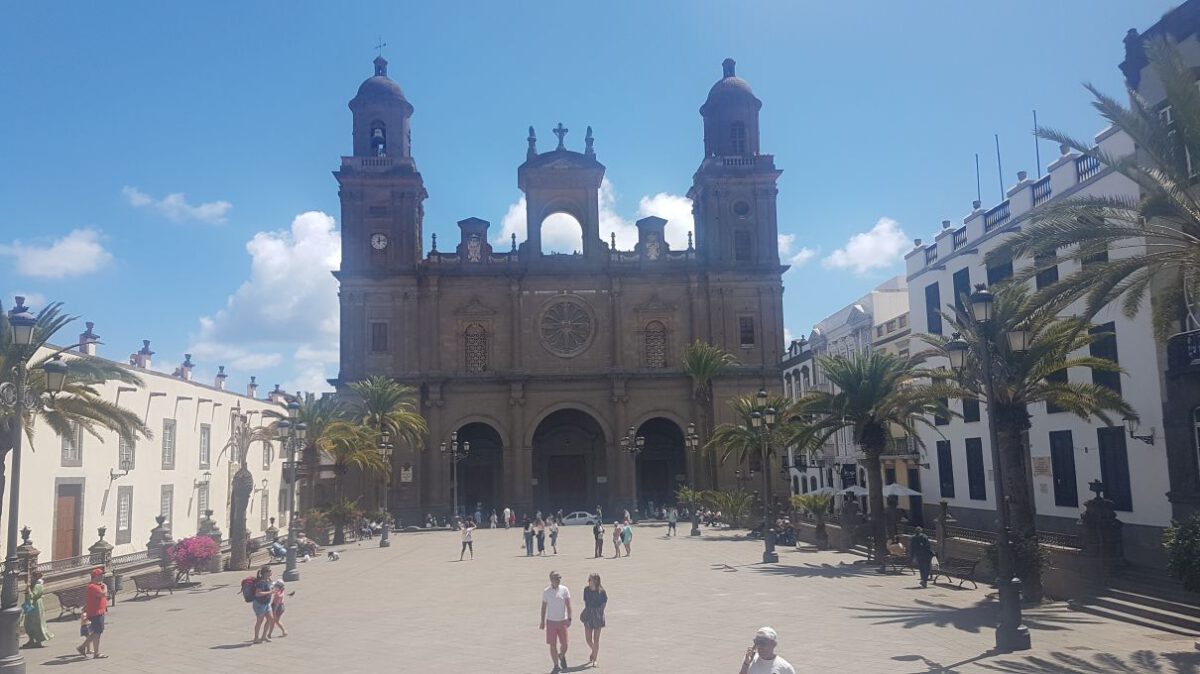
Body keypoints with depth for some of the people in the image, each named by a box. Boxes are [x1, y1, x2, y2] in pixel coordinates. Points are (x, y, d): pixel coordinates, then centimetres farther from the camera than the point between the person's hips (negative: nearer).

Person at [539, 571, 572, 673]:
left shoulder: (564, 590, -3)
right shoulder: (546, 592, 0)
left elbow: (568, 605, -5)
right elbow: (544, 607, 8)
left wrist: (569, 618, -15)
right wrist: (542, 621, 7)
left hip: (562, 621, 0)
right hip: (551, 621, 0)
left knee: (564, 644, 1)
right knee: (552, 645, 0)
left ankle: (562, 657, 32)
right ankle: (556, 665, 14)